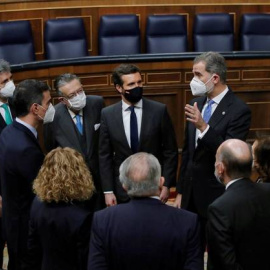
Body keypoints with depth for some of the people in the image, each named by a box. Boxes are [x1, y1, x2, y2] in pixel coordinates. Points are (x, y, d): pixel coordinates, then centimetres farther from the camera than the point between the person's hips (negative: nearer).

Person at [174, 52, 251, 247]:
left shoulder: (239, 110, -13)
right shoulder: (197, 104, 8)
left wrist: (203, 126, -32)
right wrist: (180, 191, 15)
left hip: (216, 197, -6)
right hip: (191, 194, 6)